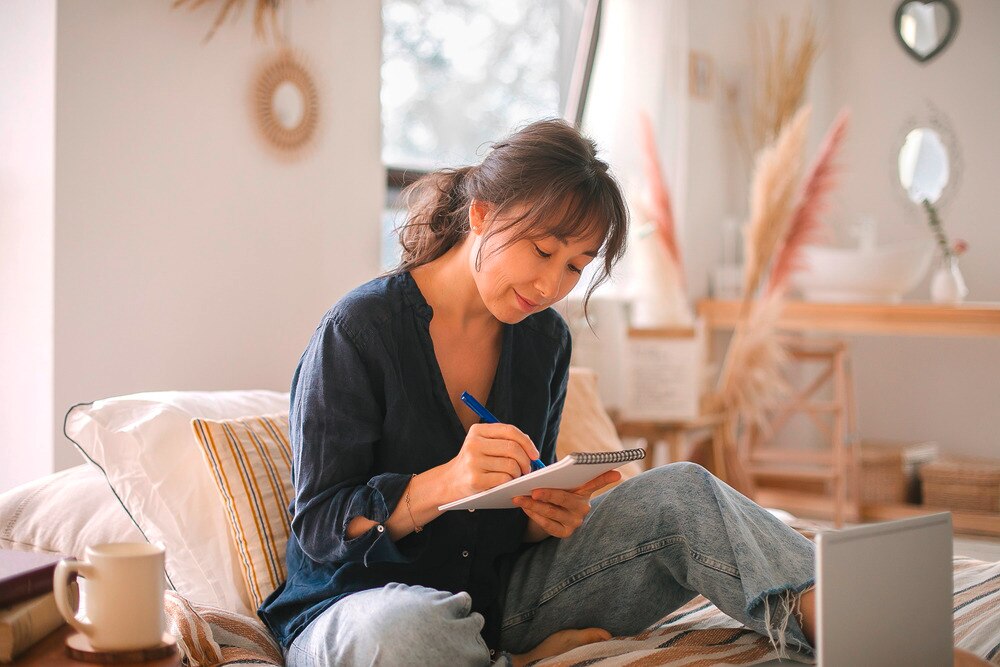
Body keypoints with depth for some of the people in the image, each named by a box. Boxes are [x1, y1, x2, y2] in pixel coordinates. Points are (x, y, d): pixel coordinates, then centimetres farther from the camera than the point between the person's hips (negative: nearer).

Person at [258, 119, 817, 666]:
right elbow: (318, 525, -16)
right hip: (362, 601, -5)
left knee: (679, 493, -11)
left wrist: (550, 514, -15)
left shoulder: (546, 341, 5)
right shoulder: (358, 332, -14)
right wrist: (444, 485, -33)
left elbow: (527, 500, 11)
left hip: (498, 596, 5)